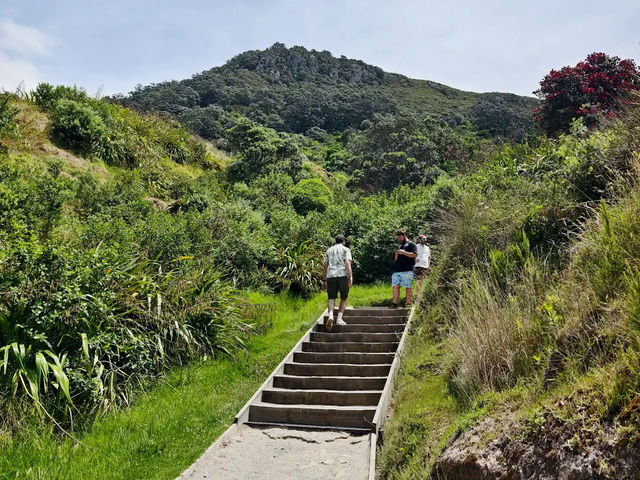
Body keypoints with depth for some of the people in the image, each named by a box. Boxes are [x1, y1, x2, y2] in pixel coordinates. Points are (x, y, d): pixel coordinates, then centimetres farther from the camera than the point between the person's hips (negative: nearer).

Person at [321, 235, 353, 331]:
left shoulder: (329, 250, 22)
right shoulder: (346, 249, 10)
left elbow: (325, 266, 18)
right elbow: (347, 263, -5)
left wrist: (324, 280, 21)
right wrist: (351, 277, -12)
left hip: (330, 276, 3)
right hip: (342, 275, -3)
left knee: (332, 298, 2)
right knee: (343, 298, 9)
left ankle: (330, 316, -20)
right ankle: (339, 318, 1)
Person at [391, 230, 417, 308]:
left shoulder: (411, 244, 8)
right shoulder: (399, 246, 29)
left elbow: (415, 255, -7)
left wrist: (403, 252, -11)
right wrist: (396, 254, 8)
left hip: (407, 271, -6)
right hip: (396, 271, 6)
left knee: (408, 287, -5)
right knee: (395, 286, -4)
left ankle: (408, 303, -1)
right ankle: (394, 304, -7)